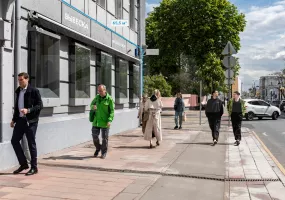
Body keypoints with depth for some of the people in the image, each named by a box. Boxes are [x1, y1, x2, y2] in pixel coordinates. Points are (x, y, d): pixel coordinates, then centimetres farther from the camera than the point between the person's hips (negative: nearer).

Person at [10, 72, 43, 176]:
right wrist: (14, 119, 17)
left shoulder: (34, 91, -8)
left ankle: (34, 167, 11)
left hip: (30, 121, -7)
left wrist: (28, 110, -24)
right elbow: (16, 106, 20)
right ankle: (23, 164, 20)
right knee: (14, 140, 5)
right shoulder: (18, 91, 13)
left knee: (31, 144, 0)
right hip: (20, 120, 7)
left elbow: (40, 105, -12)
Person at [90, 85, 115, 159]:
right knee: (94, 136, 6)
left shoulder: (109, 99, -9)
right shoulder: (97, 97, 4)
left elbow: (112, 111, -10)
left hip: (105, 122, -4)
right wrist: (93, 106, -10)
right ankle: (98, 148, 32)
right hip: (96, 121, 4)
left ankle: (104, 152, 20)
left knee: (104, 138, 4)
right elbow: (91, 104, 16)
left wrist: (110, 120, -22)